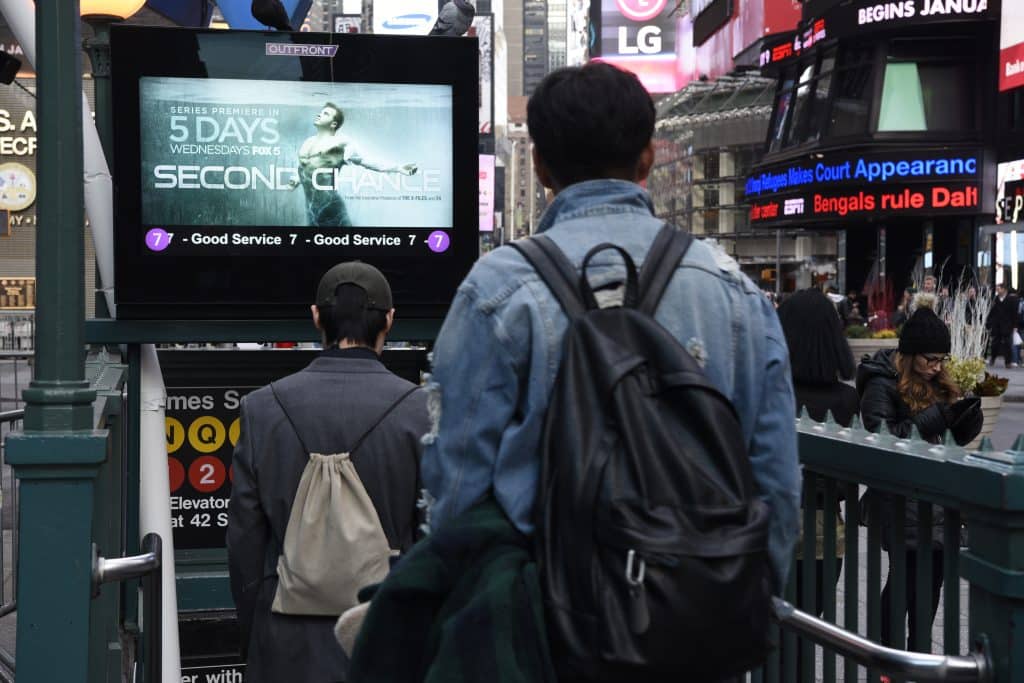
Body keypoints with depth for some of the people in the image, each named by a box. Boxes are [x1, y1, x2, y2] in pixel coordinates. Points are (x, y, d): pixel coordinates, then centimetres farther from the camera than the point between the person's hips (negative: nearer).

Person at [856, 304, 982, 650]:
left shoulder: (938, 384, 12)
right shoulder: (883, 385, -10)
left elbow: (961, 436, 15)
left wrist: (970, 411, -7)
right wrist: (935, 418, -24)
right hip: (901, 500, -7)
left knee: (933, 571, 9)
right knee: (907, 575, -5)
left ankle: (920, 656, 22)